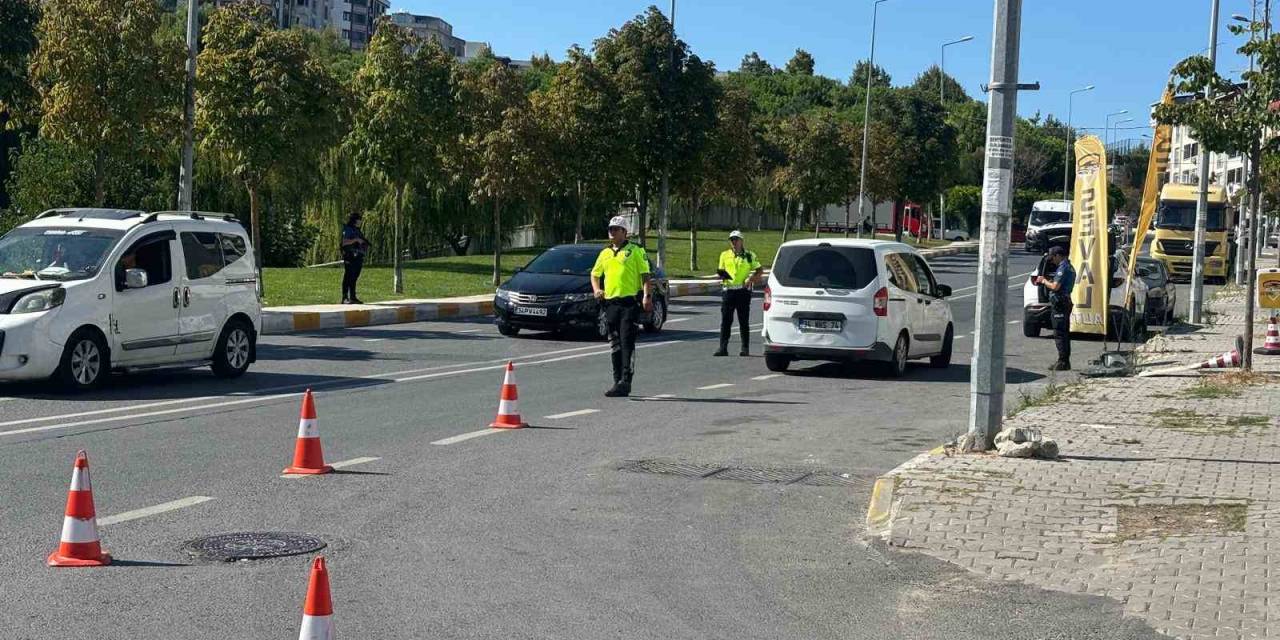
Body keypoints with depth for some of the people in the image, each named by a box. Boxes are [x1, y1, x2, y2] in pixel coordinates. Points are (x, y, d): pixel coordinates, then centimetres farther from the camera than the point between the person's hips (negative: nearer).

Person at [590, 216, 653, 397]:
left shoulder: (636, 251, 1)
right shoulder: (605, 253, 17)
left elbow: (645, 275, -3)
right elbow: (595, 274, 28)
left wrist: (647, 296, -16)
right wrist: (596, 289, 9)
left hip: (629, 302, -6)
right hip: (610, 302, 6)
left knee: (627, 343, -11)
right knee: (615, 345, 10)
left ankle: (625, 382, -14)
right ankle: (617, 381, 18)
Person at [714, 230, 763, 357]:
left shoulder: (749, 256, 4)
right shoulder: (724, 255, 11)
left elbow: (760, 270, 8)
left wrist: (751, 279, -8)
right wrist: (721, 275, -7)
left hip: (743, 291, -2)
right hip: (728, 290, 2)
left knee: (744, 321, 3)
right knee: (725, 321, -2)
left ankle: (745, 348, 9)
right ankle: (723, 348, -1)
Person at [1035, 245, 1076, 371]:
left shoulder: (1063, 268, -15)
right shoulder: (1069, 267, 18)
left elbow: (1055, 286, -22)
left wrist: (1044, 281, -6)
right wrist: (1048, 281, 13)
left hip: (1059, 303, -11)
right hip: (1066, 302, 11)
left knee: (1059, 334, -9)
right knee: (1065, 333, 14)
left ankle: (1063, 362, -11)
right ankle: (1065, 362, 18)